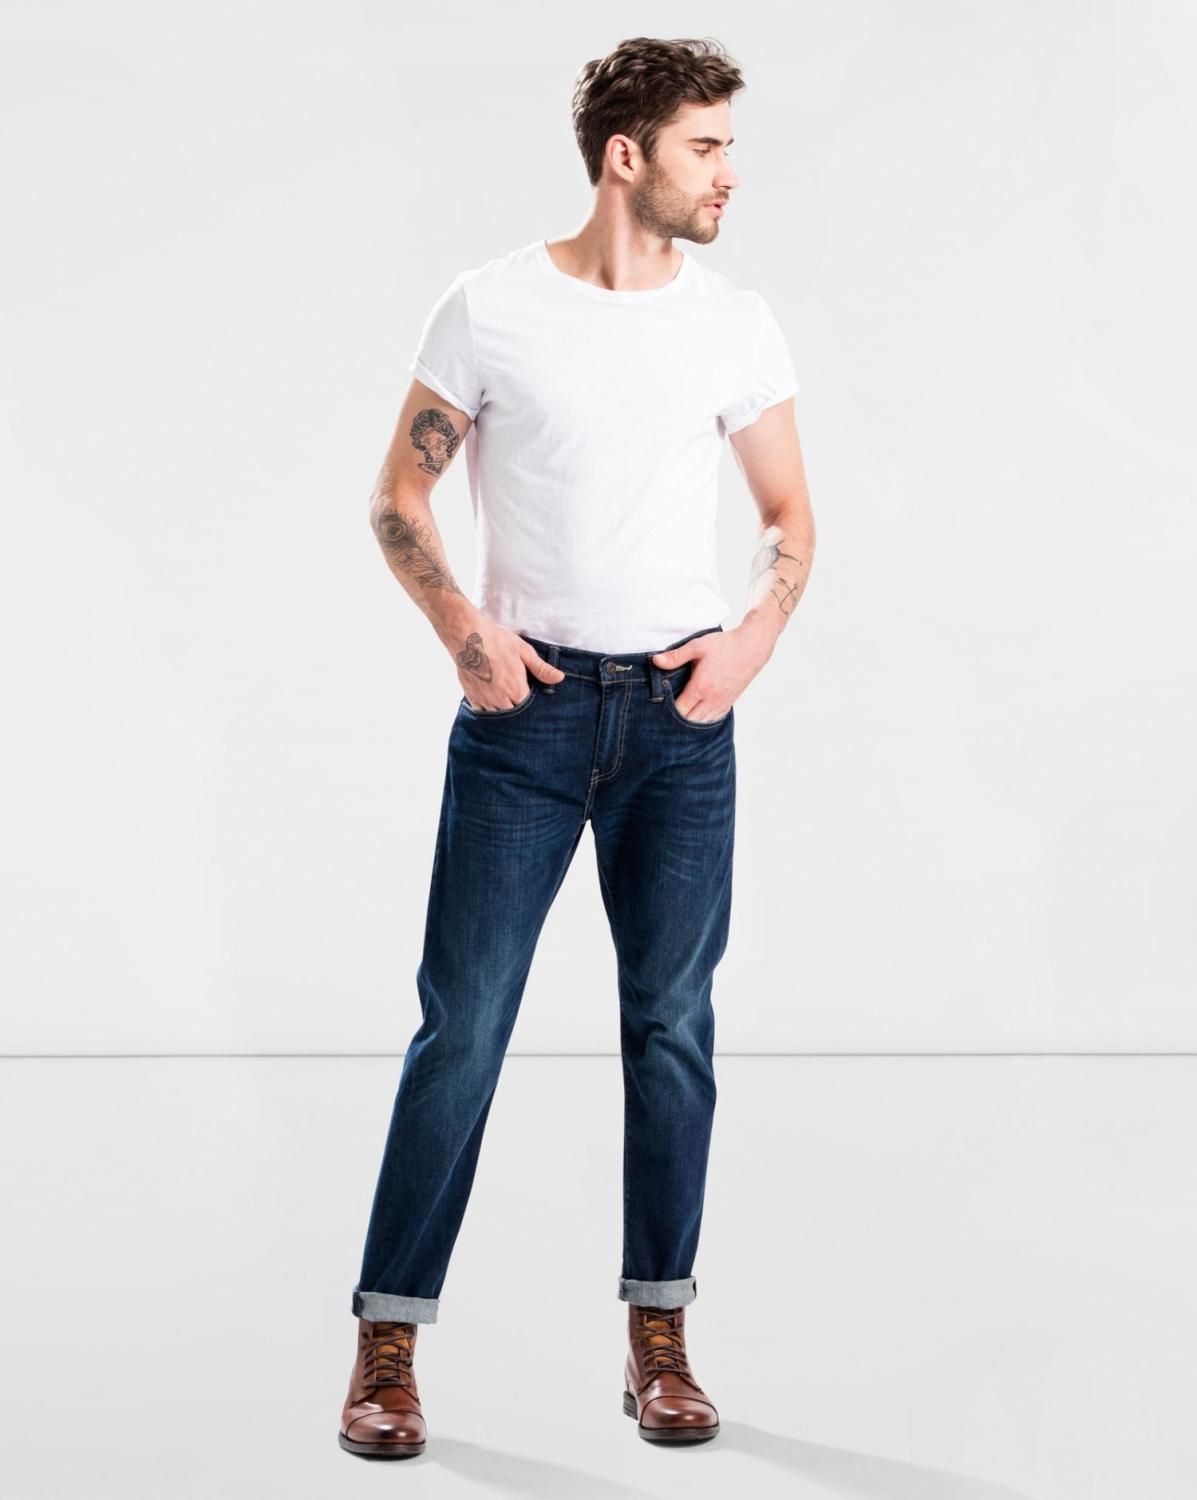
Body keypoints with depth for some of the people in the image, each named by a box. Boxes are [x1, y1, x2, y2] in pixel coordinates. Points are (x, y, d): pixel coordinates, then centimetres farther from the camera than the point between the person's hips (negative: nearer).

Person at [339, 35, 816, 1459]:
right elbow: (398, 498, 3)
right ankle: (388, 1341, 7)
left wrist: (752, 636, -5)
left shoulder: (735, 323, 5)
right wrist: (462, 625, -12)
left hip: (680, 713, 3)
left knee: (672, 1023, 6)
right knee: (463, 1020, -3)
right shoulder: (490, 308, -2)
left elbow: (789, 514, 12)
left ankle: (659, 1337, 18)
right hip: (524, 704, -2)